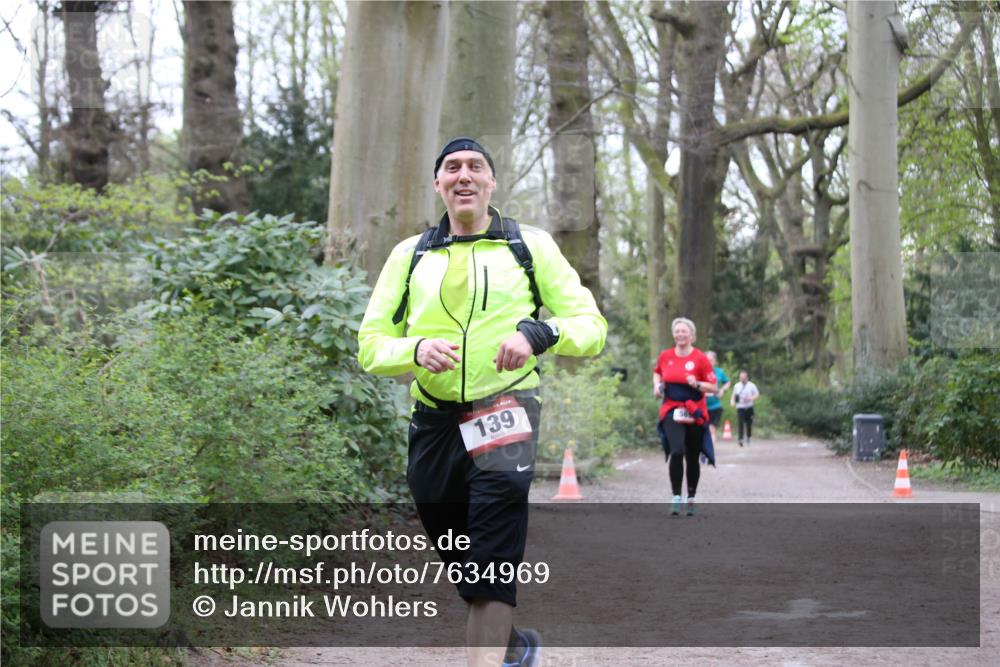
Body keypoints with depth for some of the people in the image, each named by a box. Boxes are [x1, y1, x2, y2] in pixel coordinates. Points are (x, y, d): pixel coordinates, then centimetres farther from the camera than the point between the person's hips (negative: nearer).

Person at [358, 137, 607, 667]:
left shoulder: (530, 246, 7)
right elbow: (370, 345, 8)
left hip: (504, 412, -3)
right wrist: (416, 350, -14)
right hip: (433, 422, 4)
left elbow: (590, 325, 4)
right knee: (462, 562, 14)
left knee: (492, 564, -18)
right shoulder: (409, 255, 12)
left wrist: (538, 333, -17)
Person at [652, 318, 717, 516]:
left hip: (695, 414, 0)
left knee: (692, 458, 9)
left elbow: (714, 387, -4)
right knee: (676, 452, -20)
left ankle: (691, 498, 27)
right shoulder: (665, 356, 3)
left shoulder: (700, 358, -6)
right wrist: (657, 385, 5)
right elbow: (657, 372, 25)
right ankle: (676, 497, -14)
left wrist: (697, 384, -21)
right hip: (671, 411, 1)